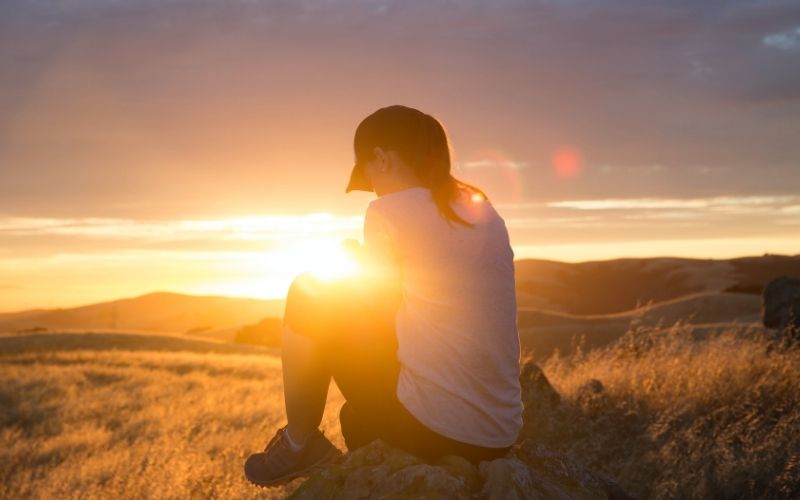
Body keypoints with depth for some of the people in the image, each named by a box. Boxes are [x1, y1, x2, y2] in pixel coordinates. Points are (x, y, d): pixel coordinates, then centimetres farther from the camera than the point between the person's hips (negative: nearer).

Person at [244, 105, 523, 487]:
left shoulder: (388, 211, -7)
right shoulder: (484, 212, 12)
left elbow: (376, 324, 0)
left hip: (432, 429, -7)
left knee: (308, 296, 11)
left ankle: (300, 445, 21)